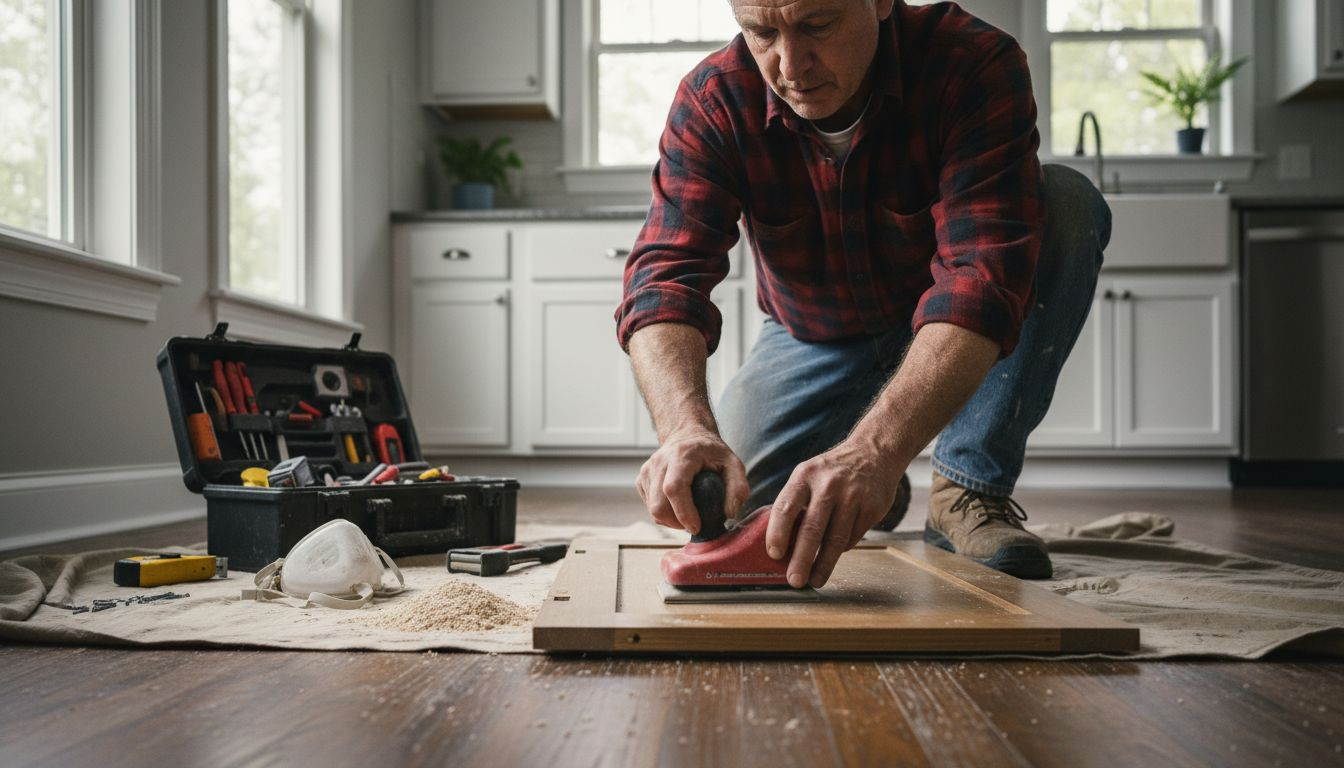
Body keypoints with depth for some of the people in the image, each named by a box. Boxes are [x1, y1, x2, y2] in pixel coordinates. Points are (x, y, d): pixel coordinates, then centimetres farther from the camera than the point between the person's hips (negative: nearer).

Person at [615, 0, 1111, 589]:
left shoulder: (976, 65, -31)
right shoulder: (712, 101, -23)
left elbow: (981, 279, -43)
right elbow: (666, 276, -33)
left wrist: (874, 449, -58)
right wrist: (685, 426, -54)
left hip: (949, 333, -1)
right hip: (814, 336, 2)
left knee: (1068, 205, -29)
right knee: (726, 498, -17)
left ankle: (969, 486, -17)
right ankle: (871, 492, 18)